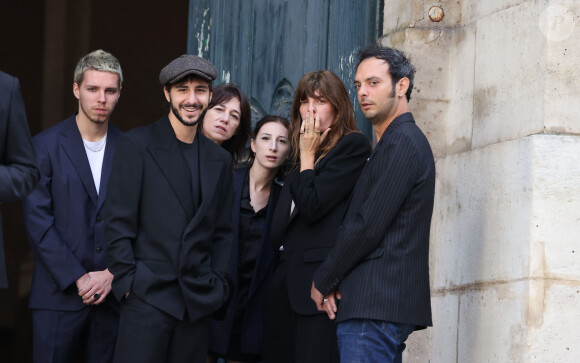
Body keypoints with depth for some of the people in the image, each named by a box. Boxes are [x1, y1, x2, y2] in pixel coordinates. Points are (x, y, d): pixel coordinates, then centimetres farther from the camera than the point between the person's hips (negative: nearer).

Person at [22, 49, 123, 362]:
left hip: (111, 293, 2)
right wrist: (78, 278, -11)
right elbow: (37, 221, -6)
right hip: (59, 293, -2)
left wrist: (113, 274, -6)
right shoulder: (46, 145, 0)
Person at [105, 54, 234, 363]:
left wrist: (217, 285, 6)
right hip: (147, 294, -4)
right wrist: (128, 282, -10)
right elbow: (118, 222, -4)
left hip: (198, 301, 4)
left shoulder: (219, 159, 14)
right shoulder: (137, 144, -1)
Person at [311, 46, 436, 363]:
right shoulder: (402, 140, 21)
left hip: (375, 304, -10)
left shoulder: (402, 142, -10)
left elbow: (367, 227, -16)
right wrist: (332, 281, 6)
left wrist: (323, 281, -5)